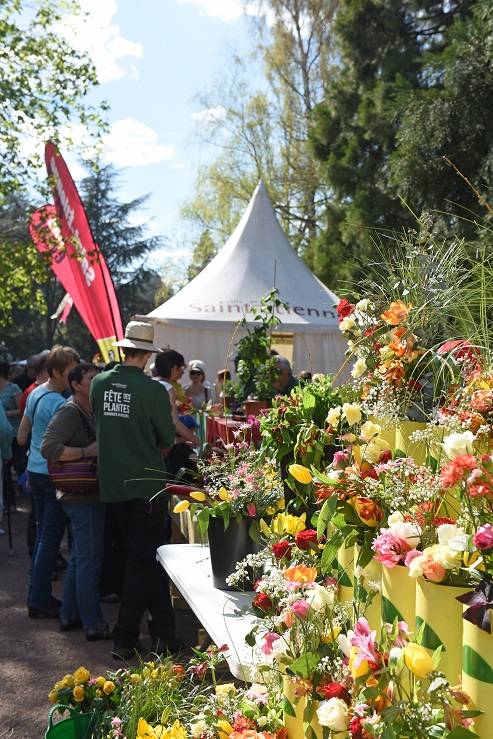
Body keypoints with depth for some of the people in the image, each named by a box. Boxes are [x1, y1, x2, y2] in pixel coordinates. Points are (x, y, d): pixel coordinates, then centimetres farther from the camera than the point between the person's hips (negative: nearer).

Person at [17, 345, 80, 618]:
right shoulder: (58, 403, -19)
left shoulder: (35, 394, 10)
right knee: (50, 538, -2)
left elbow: (21, 437, 17)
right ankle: (39, 601, 3)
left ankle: (38, 594, 23)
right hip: (52, 475, -9)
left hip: (34, 471, 10)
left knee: (43, 533, 16)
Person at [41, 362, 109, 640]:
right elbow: (49, 448, -26)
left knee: (80, 558, 18)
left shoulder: (89, 412, 15)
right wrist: (87, 452, -26)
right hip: (81, 496, -10)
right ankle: (94, 625, 4)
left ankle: (69, 615, 30)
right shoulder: (69, 412, -15)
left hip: (89, 495, 10)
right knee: (89, 561, -4)